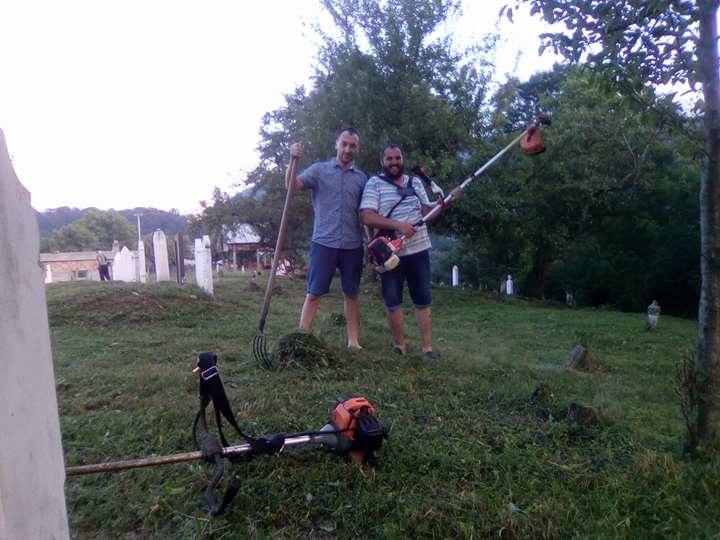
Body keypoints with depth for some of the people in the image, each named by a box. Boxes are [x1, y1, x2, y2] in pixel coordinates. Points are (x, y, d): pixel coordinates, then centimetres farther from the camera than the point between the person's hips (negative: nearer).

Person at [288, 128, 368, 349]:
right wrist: (293, 160, -24)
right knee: (314, 293, -2)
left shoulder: (362, 178, 11)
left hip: (353, 246, 3)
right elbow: (293, 185, -9)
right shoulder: (319, 169, 4)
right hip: (324, 243, -2)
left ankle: (353, 341, 17)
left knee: (351, 294, 9)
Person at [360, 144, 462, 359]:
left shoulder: (415, 182, 12)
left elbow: (427, 211, 14)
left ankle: (427, 348, 14)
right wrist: (398, 225, -23)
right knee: (393, 302, 7)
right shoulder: (374, 183, -3)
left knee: (423, 301, 6)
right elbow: (367, 216, -14)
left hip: (418, 250, 3)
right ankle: (399, 346, 23)